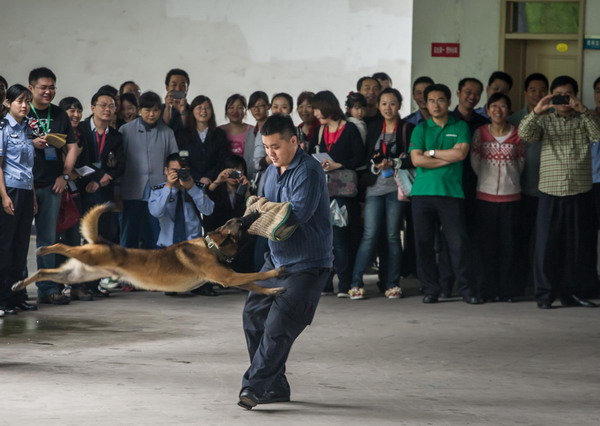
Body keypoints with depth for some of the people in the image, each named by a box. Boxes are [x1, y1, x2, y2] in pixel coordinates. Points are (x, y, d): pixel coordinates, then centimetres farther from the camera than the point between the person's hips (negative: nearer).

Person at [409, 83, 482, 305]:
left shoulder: (460, 127, 9)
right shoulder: (421, 129, 10)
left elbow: (460, 153, -7)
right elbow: (416, 159, -3)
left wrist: (431, 152, -2)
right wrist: (448, 159, -6)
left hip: (452, 192, -1)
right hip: (423, 193, 1)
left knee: (458, 242, -6)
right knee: (423, 243, 1)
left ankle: (466, 289, 0)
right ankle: (431, 290, 8)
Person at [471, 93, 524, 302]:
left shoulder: (516, 135, 3)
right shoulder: (480, 133, 3)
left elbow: (521, 162, 8)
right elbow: (474, 161, 5)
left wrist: (510, 179, 6)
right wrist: (487, 179, 6)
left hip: (510, 196, 0)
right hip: (485, 196, 0)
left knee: (509, 244, 0)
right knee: (487, 244, 2)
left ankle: (507, 290, 6)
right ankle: (490, 290, 7)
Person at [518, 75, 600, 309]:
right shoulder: (545, 120, 7)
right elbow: (524, 133, -9)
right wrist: (536, 111, -25)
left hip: (580, 193, 1)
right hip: (551, 193, -1)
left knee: (580, 245, 4)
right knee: (547, 245, -2)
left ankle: (574, 292, 14)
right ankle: (545, 294, 5)